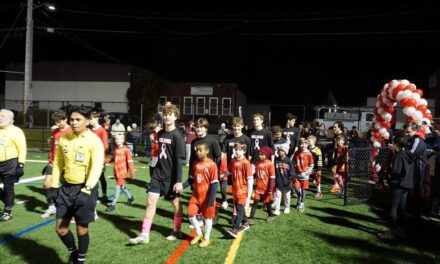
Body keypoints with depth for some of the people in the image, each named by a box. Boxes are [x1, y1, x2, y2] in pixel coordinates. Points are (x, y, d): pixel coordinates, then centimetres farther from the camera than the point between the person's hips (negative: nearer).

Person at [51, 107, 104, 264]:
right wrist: (54, 185, 9)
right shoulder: (64, 139, 5)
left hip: (84, 189, -5)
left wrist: (87, 189, -30)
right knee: (60, 227, 10)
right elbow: (58, 163, 13)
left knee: (82, 228, 7)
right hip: (66, 187, 5)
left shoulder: (94, 141, -13)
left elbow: (97, 167, -21)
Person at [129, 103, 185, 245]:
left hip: (171, 176, -6)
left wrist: (179, 181, -18)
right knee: (151, 200, 1)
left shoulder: (177, 136, -14)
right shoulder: (160, 133, 6)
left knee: (176, 202, 9)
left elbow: (179, 160, -16)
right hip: (158, 174, 6)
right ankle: (145, 234, 6)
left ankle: (177, 231, 27)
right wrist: (157, 169, 17)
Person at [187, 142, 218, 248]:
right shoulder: (195, 164, 3)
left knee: (207, 217, 8)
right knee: (190, 214, 2)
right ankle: (198, 234, 25)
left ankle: (206, 238, 26)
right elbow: (191, 179, 11)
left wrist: (211, 199, -17)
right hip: (195, 195, 6)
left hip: (206, 196, -5)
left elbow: (214, 183, -15)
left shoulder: (211, 165, -16)